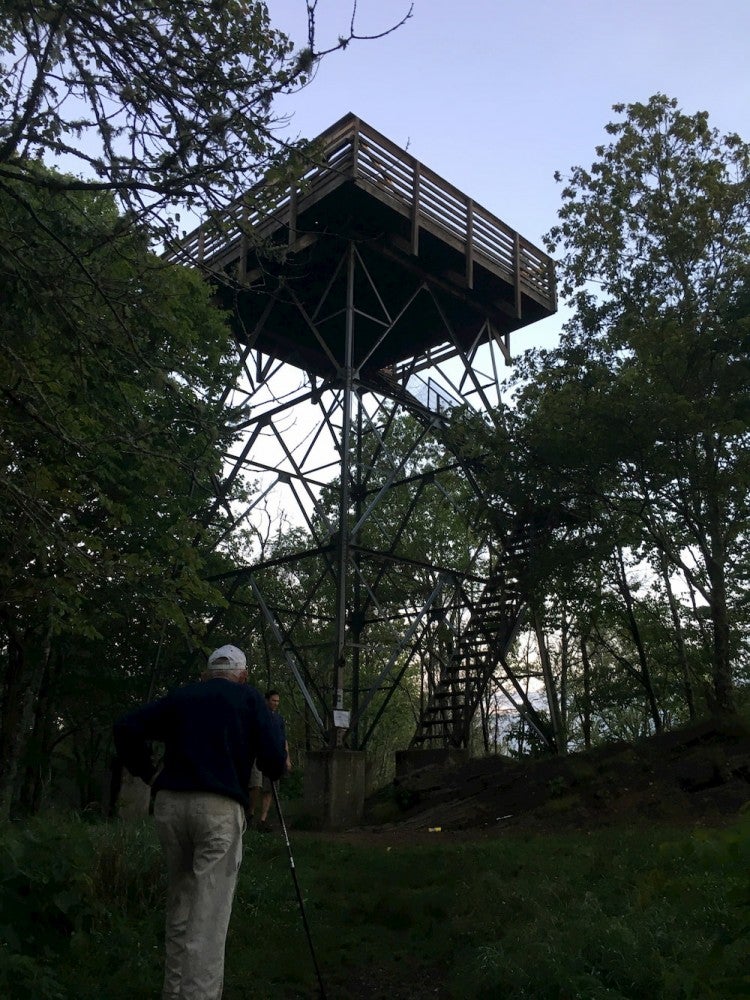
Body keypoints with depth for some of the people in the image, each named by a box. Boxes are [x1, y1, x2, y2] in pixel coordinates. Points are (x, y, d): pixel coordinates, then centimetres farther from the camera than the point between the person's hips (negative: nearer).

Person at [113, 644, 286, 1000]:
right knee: (208, 916, -2)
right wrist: (277, 764, 19)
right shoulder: (249, 697, 5)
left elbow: (125, 727, 9)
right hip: (219, 809, -4)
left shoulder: (181, 696, 15)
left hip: (169, 804, 4)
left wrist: (148, 774, 13)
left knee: (179, 909, 19)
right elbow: (275, 761, -3)